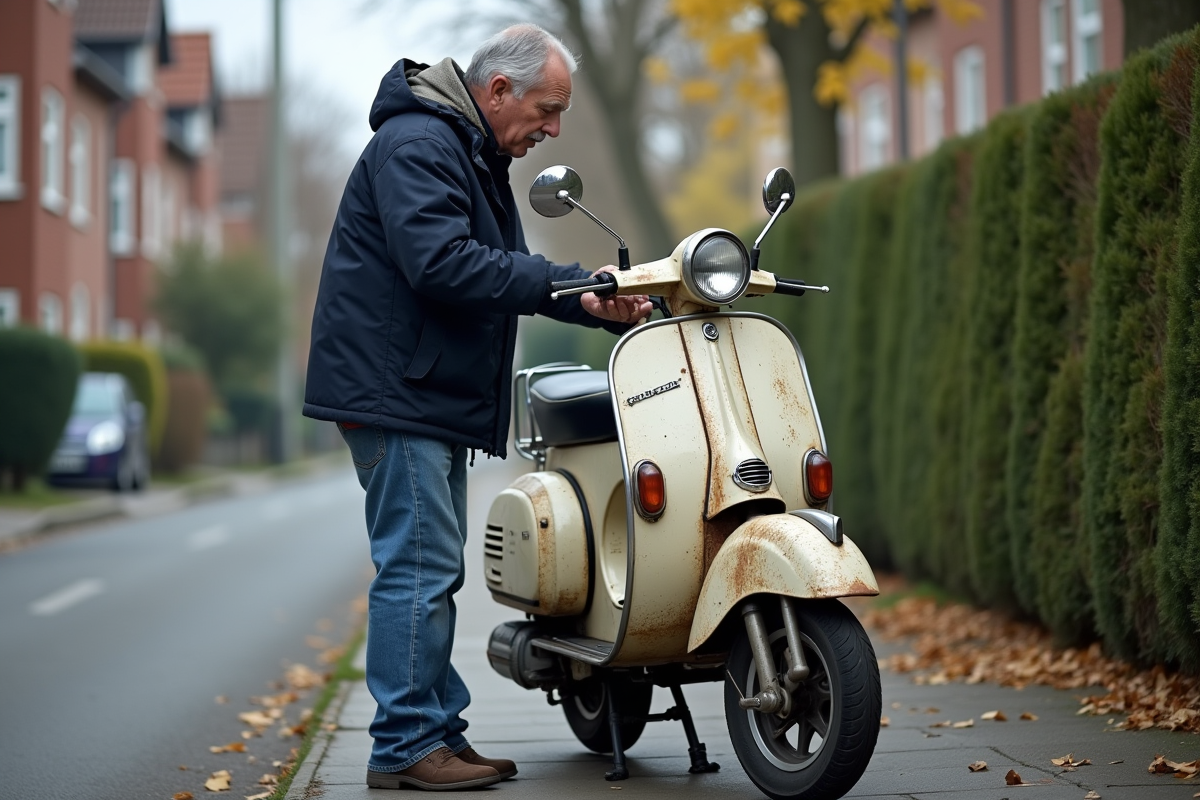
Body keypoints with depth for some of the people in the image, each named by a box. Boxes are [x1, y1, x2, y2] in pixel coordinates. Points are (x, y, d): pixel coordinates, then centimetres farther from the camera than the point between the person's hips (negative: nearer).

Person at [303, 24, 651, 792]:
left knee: (433, 571, 12)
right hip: (394, 390, -11)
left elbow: (507, 275, 19)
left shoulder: (477, 156, 20)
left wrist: (596, 305, 3)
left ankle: (438, 733, 17)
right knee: (419, 568, -10)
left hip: (436, 398, 11)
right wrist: (564, 282, -23)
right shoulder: (416, 144, -13)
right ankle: (406, 745, -5)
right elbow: (441, 264, -26)